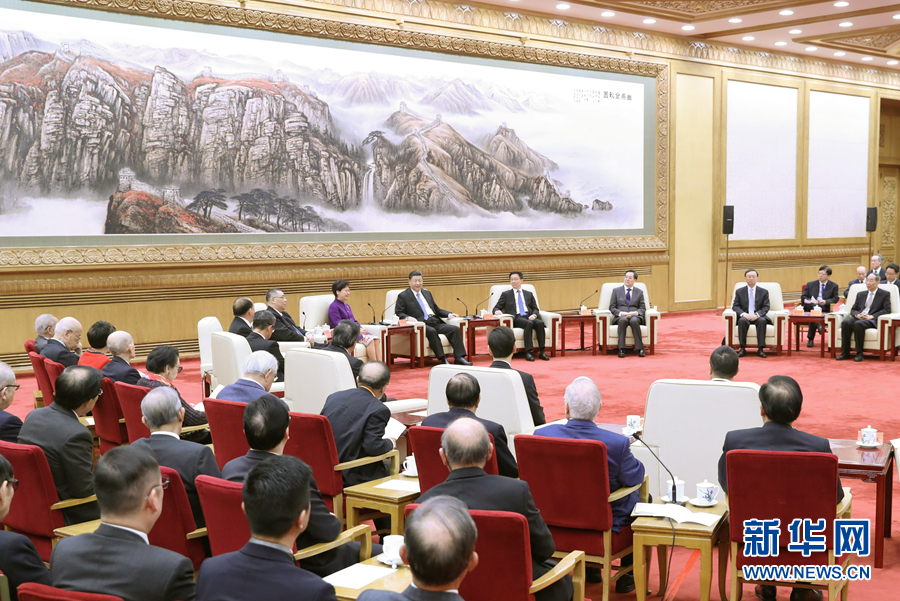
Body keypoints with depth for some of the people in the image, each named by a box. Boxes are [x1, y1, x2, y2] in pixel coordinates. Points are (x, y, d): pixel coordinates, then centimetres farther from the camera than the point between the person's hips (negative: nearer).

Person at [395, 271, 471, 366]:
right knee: (431, 331, -38)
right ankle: (442, 359, -35)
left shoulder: (427, 293, 27)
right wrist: (408, 318, -20)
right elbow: (398, 313, 2)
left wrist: (449, 314, 11)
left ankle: (459, 358, -24)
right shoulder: (403, 296, 9)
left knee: (455, 329, -18)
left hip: (436, 323, 6)